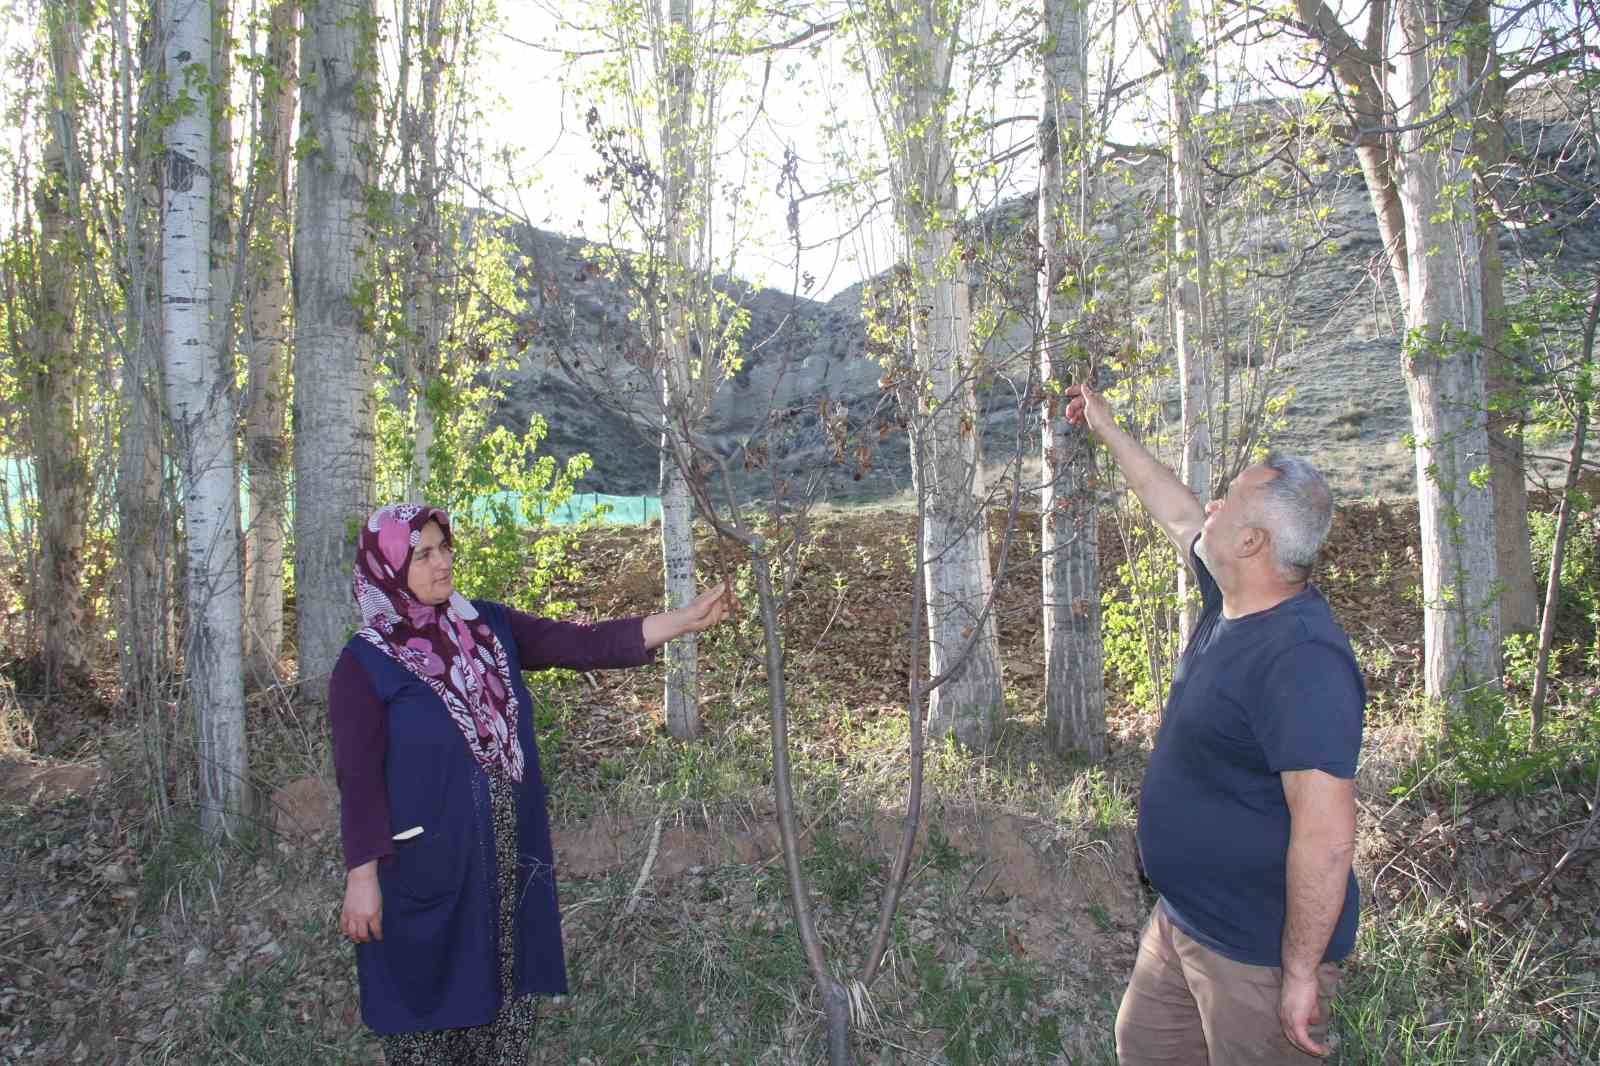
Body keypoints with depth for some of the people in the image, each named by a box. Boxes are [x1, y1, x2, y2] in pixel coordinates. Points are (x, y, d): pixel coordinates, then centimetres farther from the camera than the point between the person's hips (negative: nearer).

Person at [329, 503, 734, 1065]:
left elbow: (584, 645, -7)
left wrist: (685, 618, -16)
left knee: (503, 997, 14)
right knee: (426, 1002, 9)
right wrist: (362, 878, -13)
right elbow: (359, 780, -11)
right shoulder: (364, 664, -11)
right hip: (423, 868, -4)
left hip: (507, 860, 5)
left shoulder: (489, 626, 2)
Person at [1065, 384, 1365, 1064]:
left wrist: (1300, 975, -24)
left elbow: (1326, 835, -30)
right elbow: (1174, 511, 16)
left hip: (1256, 954, -9)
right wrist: (1106, 428, 25)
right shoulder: (1233, 601, -2)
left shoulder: (1303, 660, -30)